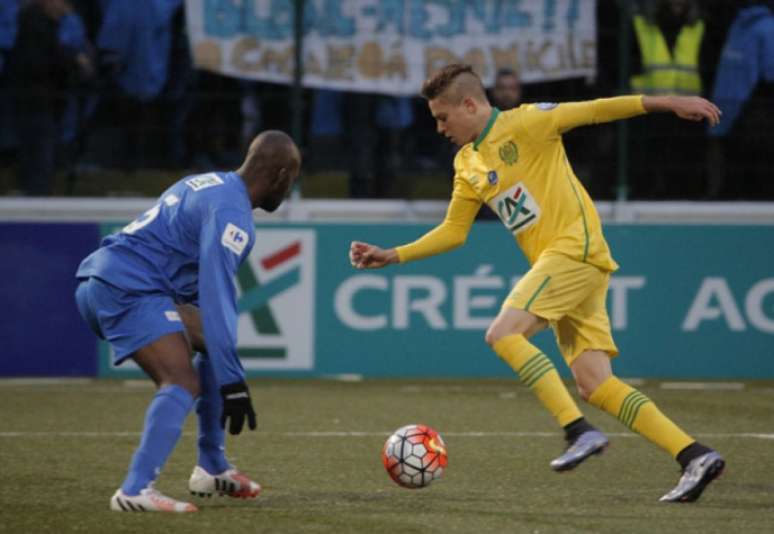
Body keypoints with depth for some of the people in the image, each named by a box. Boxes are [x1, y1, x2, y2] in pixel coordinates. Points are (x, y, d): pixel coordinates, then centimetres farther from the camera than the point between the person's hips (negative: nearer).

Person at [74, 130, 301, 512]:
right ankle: (136, 491, -36)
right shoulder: (231, 213, -12)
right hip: (129, 290, -11)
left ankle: (211, 469, 22)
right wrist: (232, 383, -23)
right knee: (183, 384, -21)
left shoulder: (211, 184, 19)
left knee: (212, 345, 22)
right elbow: (216, 296, -21)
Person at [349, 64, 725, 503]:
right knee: (596, 386, -2)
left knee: (503, 334, -19)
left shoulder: (524, 124, -6)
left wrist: (666, 103, -16)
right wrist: (392, 256, 16)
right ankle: (696, 456, -5)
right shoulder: (468, 165, 17)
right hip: (555, 261, 8)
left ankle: (580, 431, -21)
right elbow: (453, 232, 23)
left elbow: (592, 111, -10)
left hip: (576, 249, -8)